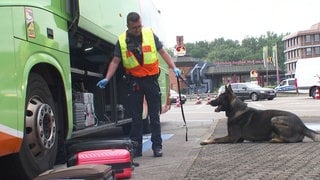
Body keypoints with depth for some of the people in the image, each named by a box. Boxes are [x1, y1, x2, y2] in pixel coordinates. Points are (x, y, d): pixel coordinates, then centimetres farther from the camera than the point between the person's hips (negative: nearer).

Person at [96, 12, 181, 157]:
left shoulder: (150, 35, 0)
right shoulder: (122, 40, 0)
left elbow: (163, 53, 2)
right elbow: (115, 61, 1)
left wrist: (174, 68, -9)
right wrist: (107, 78, -11)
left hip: (151, 79, 0)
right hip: (134, 81, 1)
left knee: (154, 115, 4)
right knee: (136, 117, 5)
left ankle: (157, 146, 11)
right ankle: (136, 148, 13)